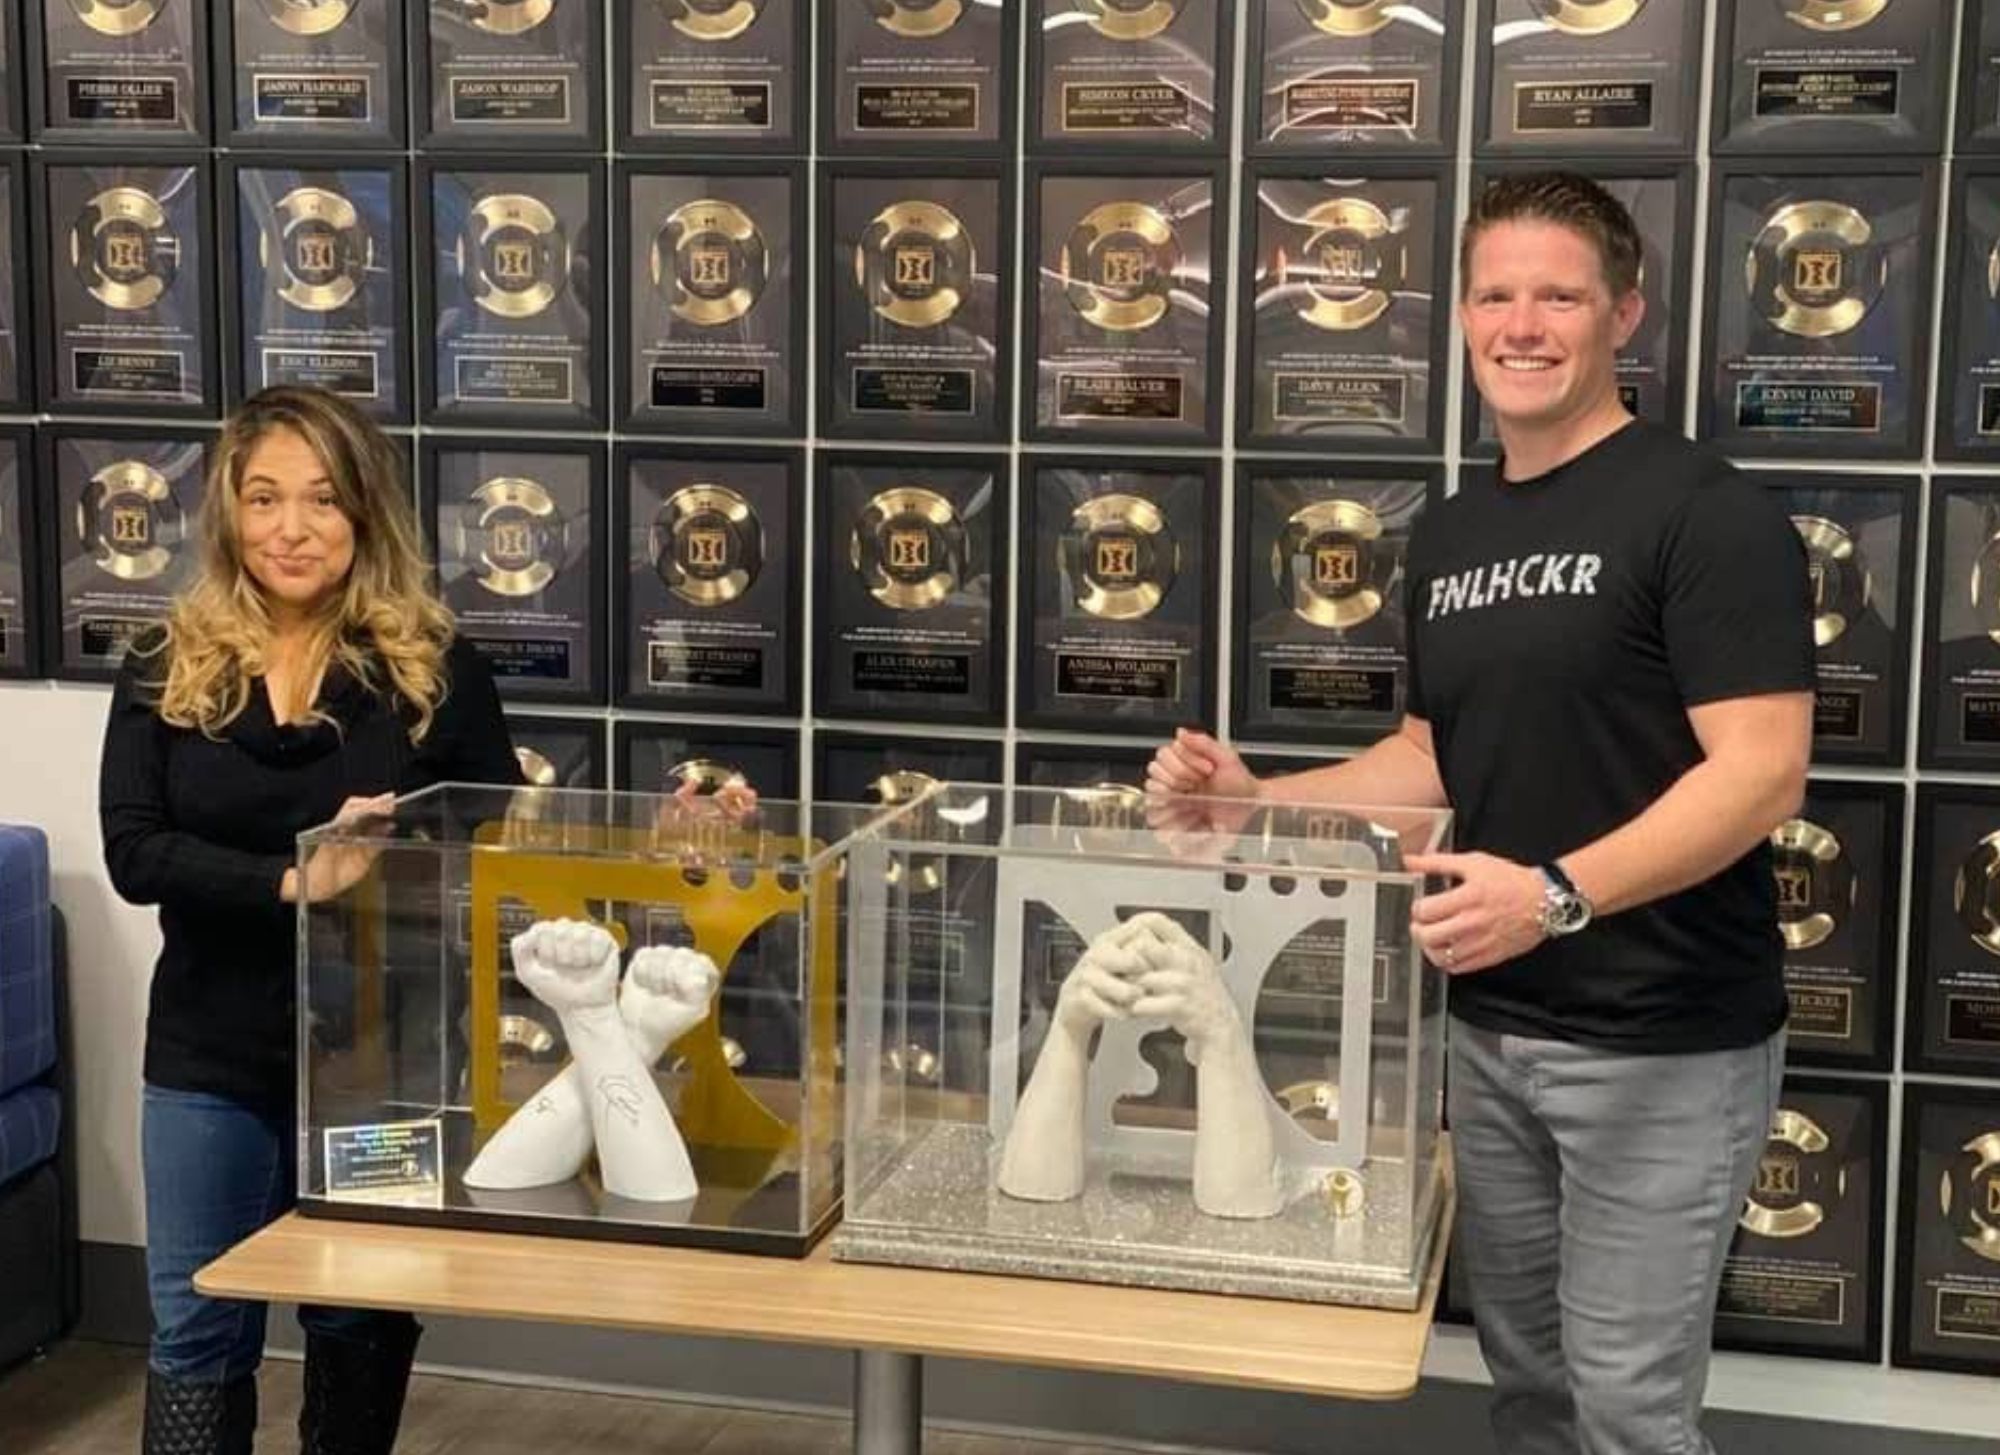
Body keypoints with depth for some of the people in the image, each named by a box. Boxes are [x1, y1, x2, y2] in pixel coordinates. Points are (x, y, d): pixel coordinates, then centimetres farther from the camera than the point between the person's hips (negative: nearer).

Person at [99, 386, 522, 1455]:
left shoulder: (433, 667, -5)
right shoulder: (165, 670, -1)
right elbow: (132, 853, -12)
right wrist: (294, 880, -25)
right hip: (212, 1056, 1)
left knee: (360, 1326, 15)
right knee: (197, 1328, 10)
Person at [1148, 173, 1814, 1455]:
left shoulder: (1705, 514, -13)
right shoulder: (1449, 535, 10)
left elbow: (1762, 773, -20)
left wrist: (1556, 895, -31)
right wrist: (1259, 800, 3)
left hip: (1663, 1046, -7)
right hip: (1491, 1032, 7)